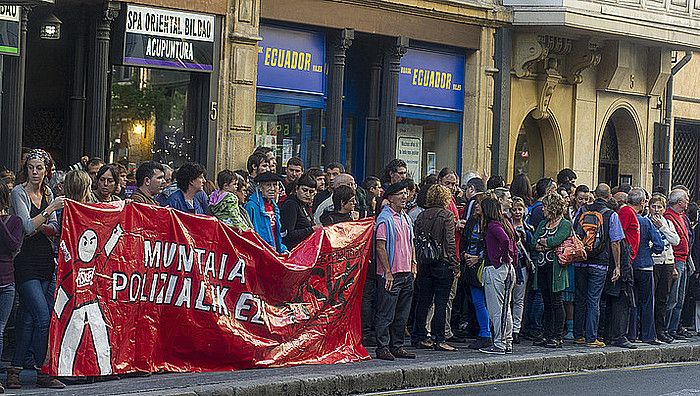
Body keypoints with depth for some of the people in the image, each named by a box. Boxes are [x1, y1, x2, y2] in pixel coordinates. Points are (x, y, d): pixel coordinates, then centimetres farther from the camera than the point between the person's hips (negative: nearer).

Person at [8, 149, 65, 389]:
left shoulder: (48, 194, 13)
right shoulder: (19, 193, -6)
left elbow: (54, 229, 12)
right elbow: (27, 227, -16)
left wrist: (41, 226, -8)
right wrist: (50, 210, -20)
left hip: (46, 260, 6)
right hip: (26, 262, -6)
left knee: (29, 318, 5)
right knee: (44, 317, -11)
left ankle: (15, 370, 10)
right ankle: (42, 373, -3)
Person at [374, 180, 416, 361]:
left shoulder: (406, 217, 16)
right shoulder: (384, 219, -10)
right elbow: (380, 246, -15)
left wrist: (413, 264, 13)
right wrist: (388, 272, -17)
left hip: (406, 273, 8)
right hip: (391, 274, -8)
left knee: (402, 314, 11)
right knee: (386, 314, -4)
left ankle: (397, 347, 18)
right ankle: (382, 348, 1)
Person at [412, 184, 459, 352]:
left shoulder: (421, 215, 6)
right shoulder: (446, 215, -8)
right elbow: (450, 242, -11)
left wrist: (417, 262, 12)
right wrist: (455, 264, -7)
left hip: (424, 263, 5)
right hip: (442, 263, -5)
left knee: (423, 301, 10)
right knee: (441, 302, -3)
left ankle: (421, 337, 14)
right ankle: (439, 340, -4)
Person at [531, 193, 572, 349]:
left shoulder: (565, 224, -4)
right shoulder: (543, 224, 18)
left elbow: (555, 241, -19)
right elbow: (534, 243, 7)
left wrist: (541, 241, -3)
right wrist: (547, 244, -11)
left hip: (555, 268, -7)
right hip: (542, 267, 7)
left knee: (556, 302, -5)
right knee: (547, 303, 9)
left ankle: (558, 336, -2)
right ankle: (548, 335, 13)